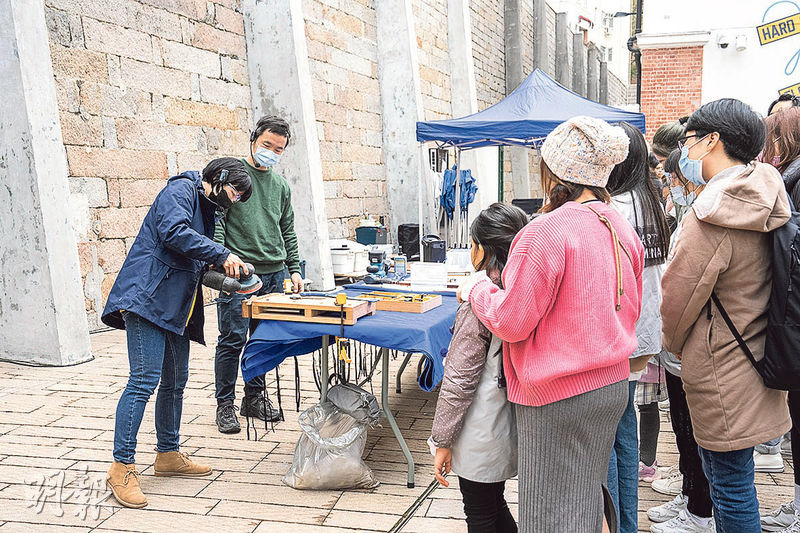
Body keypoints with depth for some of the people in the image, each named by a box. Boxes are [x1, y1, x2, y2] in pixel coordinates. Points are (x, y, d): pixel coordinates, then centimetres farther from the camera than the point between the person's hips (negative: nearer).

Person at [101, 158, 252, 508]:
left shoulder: (206, 209, 24)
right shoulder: (182, 189, -3)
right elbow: (173, 231, -21)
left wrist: (223, 270, 6)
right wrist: (222, 255, -18)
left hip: (176, 307, 10)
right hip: (147, 296, -10)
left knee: (175, 381, 13)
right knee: (145, 379, -13)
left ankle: (168, 455, 26)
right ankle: (122, 467, -6)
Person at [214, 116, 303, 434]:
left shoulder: (281, 186, 17)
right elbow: (214, 219, -7)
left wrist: (294, 269, 13)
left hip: (274, 275, 5)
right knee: (233, 339, -3)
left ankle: (254, 398, 24)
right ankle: (225, 405, 11)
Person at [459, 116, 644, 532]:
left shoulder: (547, 232, -22)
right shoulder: (621, 228, 3)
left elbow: (511, 322, -19)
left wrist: (475, 289, -1)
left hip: (558, 397, -8)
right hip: (612, 386, 8)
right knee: (588, 498, 25)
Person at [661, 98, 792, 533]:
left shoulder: (711, 219, -24)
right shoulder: (766, 200, 4)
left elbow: (676, 300, -15)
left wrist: (674, 346, 6)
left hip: (721, 373, -9)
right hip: (755, 357, 9)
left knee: (731, 484, 6)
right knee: (725, 474, 23)